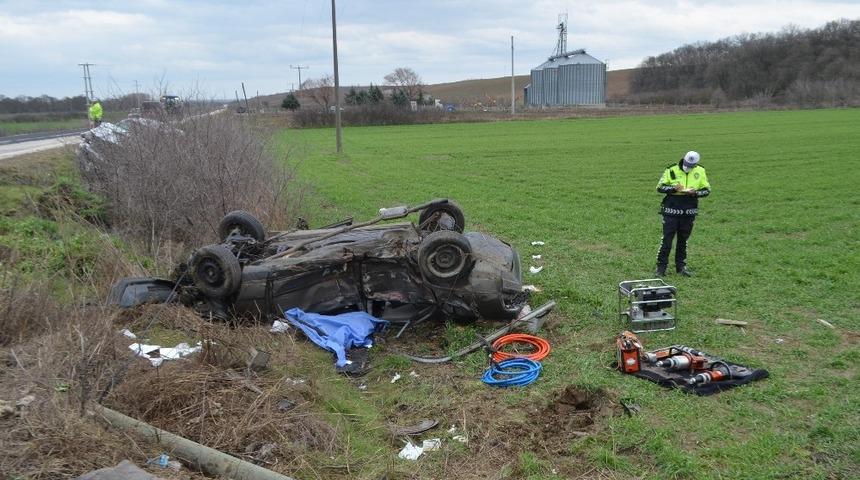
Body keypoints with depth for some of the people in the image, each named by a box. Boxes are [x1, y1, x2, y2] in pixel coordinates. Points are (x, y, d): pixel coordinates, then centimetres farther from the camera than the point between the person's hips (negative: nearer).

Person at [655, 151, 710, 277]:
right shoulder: (672, 170, -6)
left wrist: (695, 193, -13)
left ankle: (681, 266, 23)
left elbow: (707, 190, 7)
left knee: (683, 240, 13)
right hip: (671, 210, -3)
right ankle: (661, 266, 6)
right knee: (667, 239, -2)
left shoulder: (700, 171, 1)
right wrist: (673, 188, -20)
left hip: (689, 212, 3)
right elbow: (660, 187, -3)